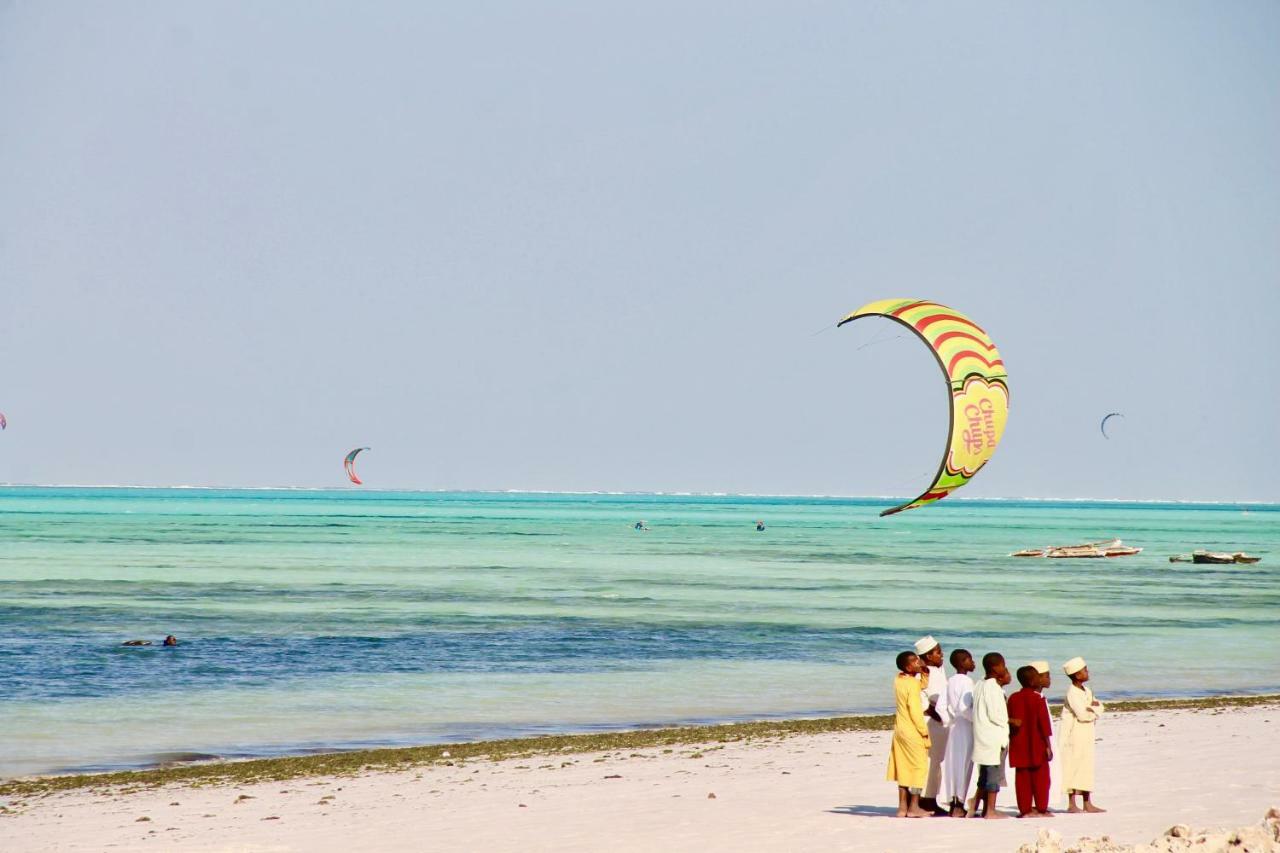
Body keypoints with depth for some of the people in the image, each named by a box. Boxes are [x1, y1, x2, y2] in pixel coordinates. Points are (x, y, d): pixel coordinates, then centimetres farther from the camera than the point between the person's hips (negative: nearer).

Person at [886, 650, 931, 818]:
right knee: (918, 767, 1)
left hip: (900, 730, 8)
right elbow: (915, 711, -19)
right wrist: (924, 731, -10)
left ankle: (903, 807, 13)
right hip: (913, 732, -8)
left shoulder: (898, 679, 5)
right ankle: (914, 807, 2)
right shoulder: (912, 684, -18)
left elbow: (921, 687, 18)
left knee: (904, 768, 11)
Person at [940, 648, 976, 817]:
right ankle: (959, 805, -4)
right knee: (963, 764, -4)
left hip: (953, 727, 7)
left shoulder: (950, 681, 9)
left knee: (952, 764, 9)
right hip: (965, 729, -7)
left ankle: (953, 803, 12)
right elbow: (964, 708, -21)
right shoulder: (967, 681, -13)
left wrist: (950, 722, 11)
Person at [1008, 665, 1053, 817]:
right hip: (1037, 745, -4)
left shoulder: (1013, 698, 3)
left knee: (1022, 777, 6)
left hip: (1019, 746, 4)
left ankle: (1025, 809, 5)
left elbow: (1011, 722, 7)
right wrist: (1048, 746, -7)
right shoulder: (1038, 699, -11)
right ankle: (1041, 808, 4)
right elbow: (1044, 724, -12)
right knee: (1040, 776, 3)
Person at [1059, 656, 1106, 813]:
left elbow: (1099, 709, 7)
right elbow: (1082, 714, -21)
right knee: (1074, 766, -7)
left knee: (1086, 767, 9)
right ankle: (1071, 804, -5)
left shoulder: (1087, 691, 12)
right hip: (1073, 734, -8)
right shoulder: (1072, 692, -14)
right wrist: (1093, 709, -3)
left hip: (1085, 735, 8)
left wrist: (1091, 707, -14)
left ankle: (1087, 803, 12)